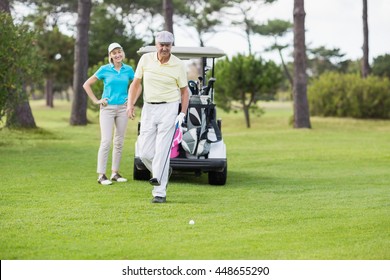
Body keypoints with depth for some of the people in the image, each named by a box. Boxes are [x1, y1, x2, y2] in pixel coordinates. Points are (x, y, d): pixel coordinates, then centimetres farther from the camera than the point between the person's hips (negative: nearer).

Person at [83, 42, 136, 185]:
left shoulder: (128, 70, 5)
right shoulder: (104, 69, -3)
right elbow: (86, 84, 1)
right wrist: (96, 101, -3)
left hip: (122, 109, 3)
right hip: (107, 108, -3)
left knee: (119, 142, 6)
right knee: (106, 141, -10)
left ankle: (115, 173, 15)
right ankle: (101, 175, -8)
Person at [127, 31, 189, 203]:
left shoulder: (178, 65, -3)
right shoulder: (145, 59, 2)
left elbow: (184, 91, 5)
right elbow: (136, 83, 10)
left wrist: (183, 113, -7)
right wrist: (130, 104, -2)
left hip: (169, 108, -3)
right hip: (148, 108, 3)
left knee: (162, 151, -10)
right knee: (144, 152, 0)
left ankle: (159, 192, -7)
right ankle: (164, 172, 29)